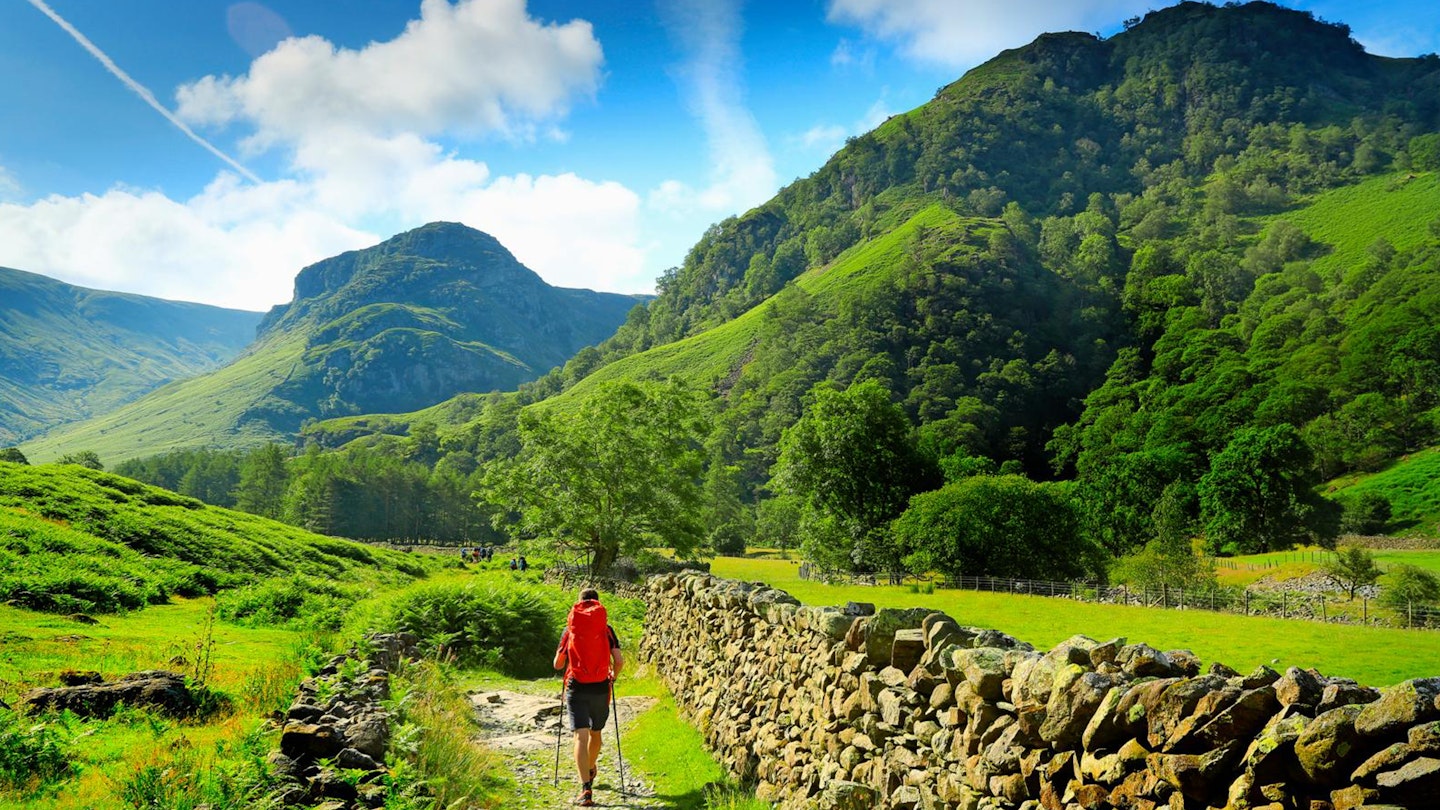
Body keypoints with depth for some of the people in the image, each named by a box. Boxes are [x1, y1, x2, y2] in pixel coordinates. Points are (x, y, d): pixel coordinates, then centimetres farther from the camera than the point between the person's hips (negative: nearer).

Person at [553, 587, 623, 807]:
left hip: (576, 688, -1)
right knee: (595, 733, 22)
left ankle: (586, 788, -22)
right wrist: (613, 677, 15)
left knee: (581, 737, -7)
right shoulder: (606, 629, 2)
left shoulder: (569, 629, 5)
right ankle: (590, 771, 45)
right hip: (600, 688, 1)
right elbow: (619, 661, -5)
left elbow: (558, 664, 8)